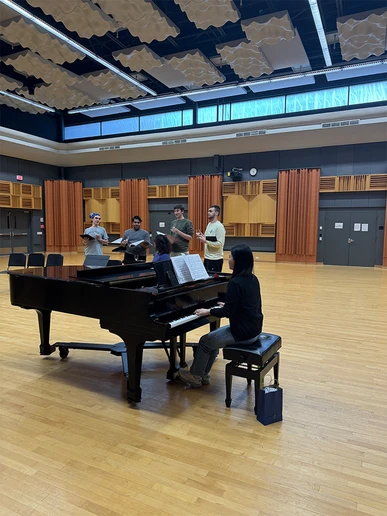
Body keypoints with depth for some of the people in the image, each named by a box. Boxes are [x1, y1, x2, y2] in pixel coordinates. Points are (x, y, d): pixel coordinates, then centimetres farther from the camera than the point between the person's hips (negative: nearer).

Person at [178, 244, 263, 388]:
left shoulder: (235, 283, -23)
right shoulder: (253, 279, 4)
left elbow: (228, 312, -21)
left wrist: (208, 311, -6)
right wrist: (227, 305, 21)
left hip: (243, 333, -9)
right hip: (253, 329, 9)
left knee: (205, 341, 8)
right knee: (213, 337, 21)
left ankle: (195, 376, 27)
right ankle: (203, 374, 30)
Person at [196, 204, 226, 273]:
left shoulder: (219, 226, -15)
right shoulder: (209, 224, 13)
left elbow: (220, 244, -20)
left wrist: (205, 241, -24)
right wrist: (201, 236, 3)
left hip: (215, 259, -9)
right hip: (207, 258, 9)